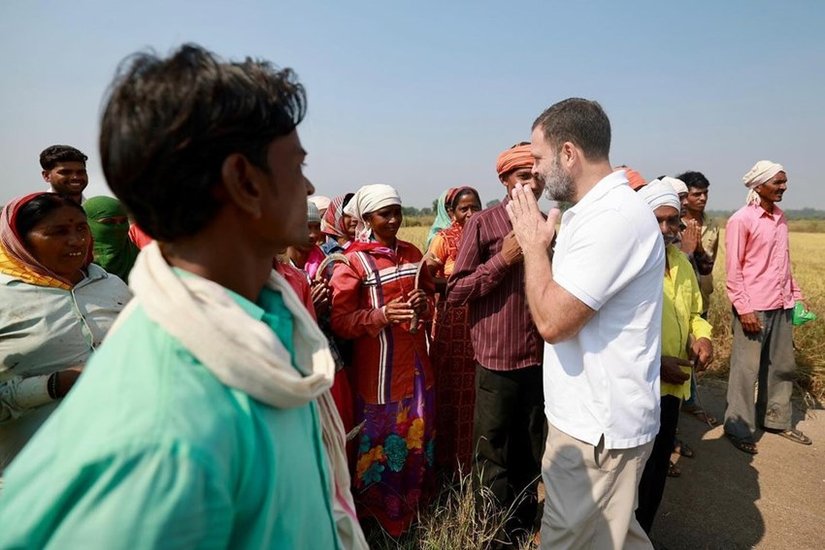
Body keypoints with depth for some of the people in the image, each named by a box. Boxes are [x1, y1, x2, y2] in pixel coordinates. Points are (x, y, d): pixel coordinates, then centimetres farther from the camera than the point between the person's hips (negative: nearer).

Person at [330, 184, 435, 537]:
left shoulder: (412, 253, 9)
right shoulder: (353, 261, -9)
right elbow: (340, 322, -13)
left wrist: (424, 305, -6)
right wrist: (382, 314, -26)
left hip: (415, 363, 6)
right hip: (379, 368, -5)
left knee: (417, 436, 16)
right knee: (382, 439, 7)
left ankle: (414, 505, 38)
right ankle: (378, 513, 30)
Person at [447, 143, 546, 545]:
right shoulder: (483, 224, -7)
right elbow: (454, 293, -10)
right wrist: (502, 259, -18)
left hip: (541, 358, 5)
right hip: (497, 360, -4)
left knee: (531, 454, 18)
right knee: (494, 458, 9)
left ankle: (523, 530, 38)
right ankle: (494, 536, 29)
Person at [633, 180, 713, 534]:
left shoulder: (681, 262, 9)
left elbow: (693, 312, 21)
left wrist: (702, 337, 0)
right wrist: (653, 363, -23)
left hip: (671, 386, 8)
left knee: (658, 470, 20)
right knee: (636, 477, 5)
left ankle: (642, 534, 42)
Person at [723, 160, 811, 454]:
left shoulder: (780, 217, 11)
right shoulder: (741, 220, -10)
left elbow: (784, 263, 18)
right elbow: (733, 268, -12)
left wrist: (795, 295, 14)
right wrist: (743, 308, -17)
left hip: (781, 306, 7)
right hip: (754, 307, -7)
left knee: (782, 365, 15)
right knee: (746, 369, 1)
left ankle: (776, 419, 31)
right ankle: (739, 428, 13)